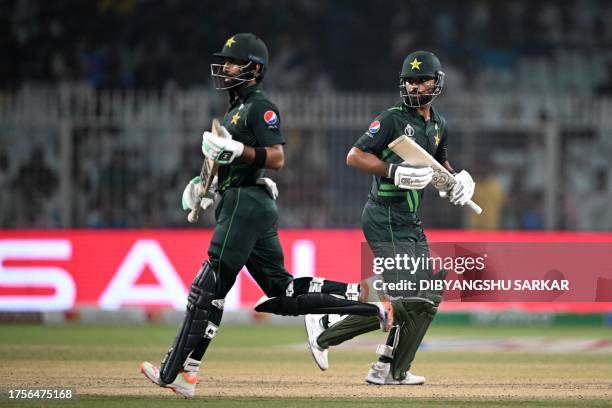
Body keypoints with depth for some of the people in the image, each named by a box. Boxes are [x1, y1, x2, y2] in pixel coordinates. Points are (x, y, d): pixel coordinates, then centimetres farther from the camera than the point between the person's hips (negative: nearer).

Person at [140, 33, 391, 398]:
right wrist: (207, 184, 17)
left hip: (246, 204, -11)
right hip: (258, 207, 11)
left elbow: (276, 159, -18)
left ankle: (176, 372, -11)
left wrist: (236, 149, -26)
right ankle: (370, 302, 7)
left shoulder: (260, 107, -8)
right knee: (282, 293, 9)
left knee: (209, 287, -10)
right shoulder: (237, 108, 23)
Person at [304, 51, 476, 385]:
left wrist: (457, 179, 9)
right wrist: (394, 171, -24)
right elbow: (354, 157, -13)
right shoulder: (393, 119, -9)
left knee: (427, 296, 8)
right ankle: (325, 328, -6)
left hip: (411, 223, 9)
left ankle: (391, 370, 13)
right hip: (385, 220, -9)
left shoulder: (439, 126, 14)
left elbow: (440, 163, 31)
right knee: (405, 298, -17)